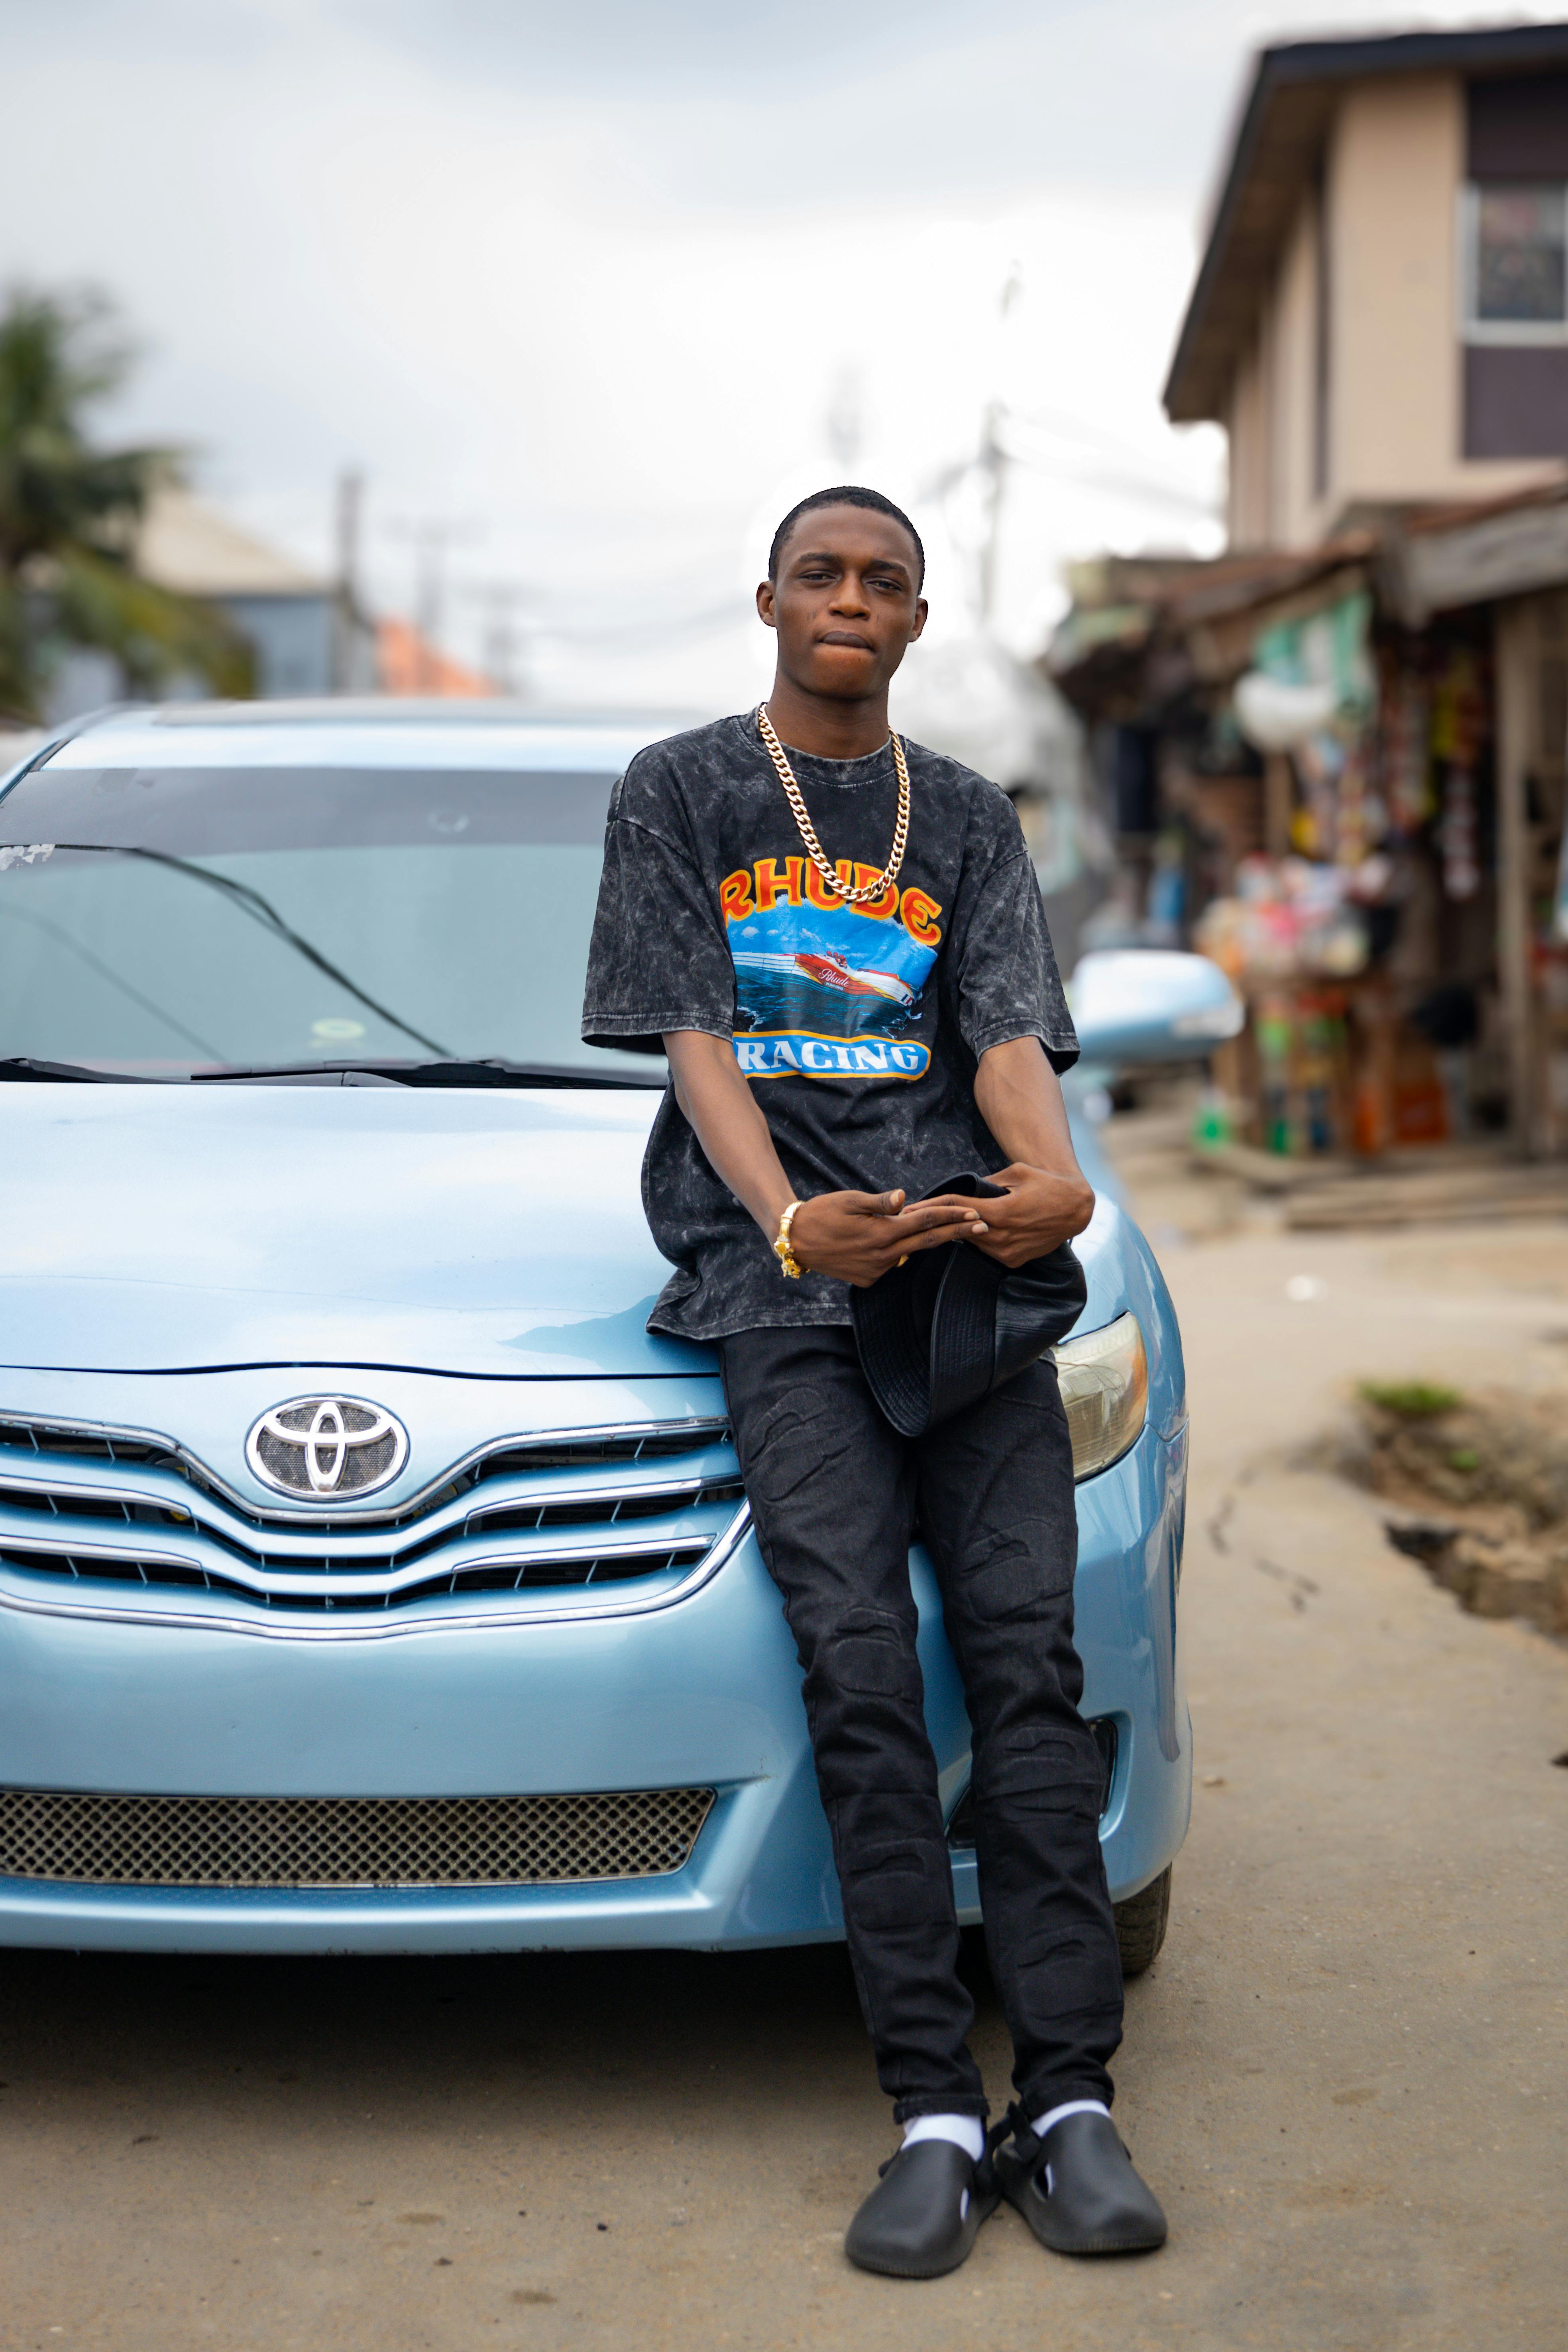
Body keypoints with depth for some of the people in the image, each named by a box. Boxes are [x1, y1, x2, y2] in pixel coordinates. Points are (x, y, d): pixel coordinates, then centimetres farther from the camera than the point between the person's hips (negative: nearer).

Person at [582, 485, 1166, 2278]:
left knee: (1025, 1648, -13)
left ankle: (1070, 2101, -13)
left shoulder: (967, 819, 21)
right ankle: (935, 2116, -15)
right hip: (779, 1271, -2)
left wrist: (1050, 1177, -16)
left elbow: (1009, 1035, 8)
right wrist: (788, 1220, -16)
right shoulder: (678, 793, 14)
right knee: (859, 1664, -17)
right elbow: (691, 1037, 3)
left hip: (965, 1260, 2)